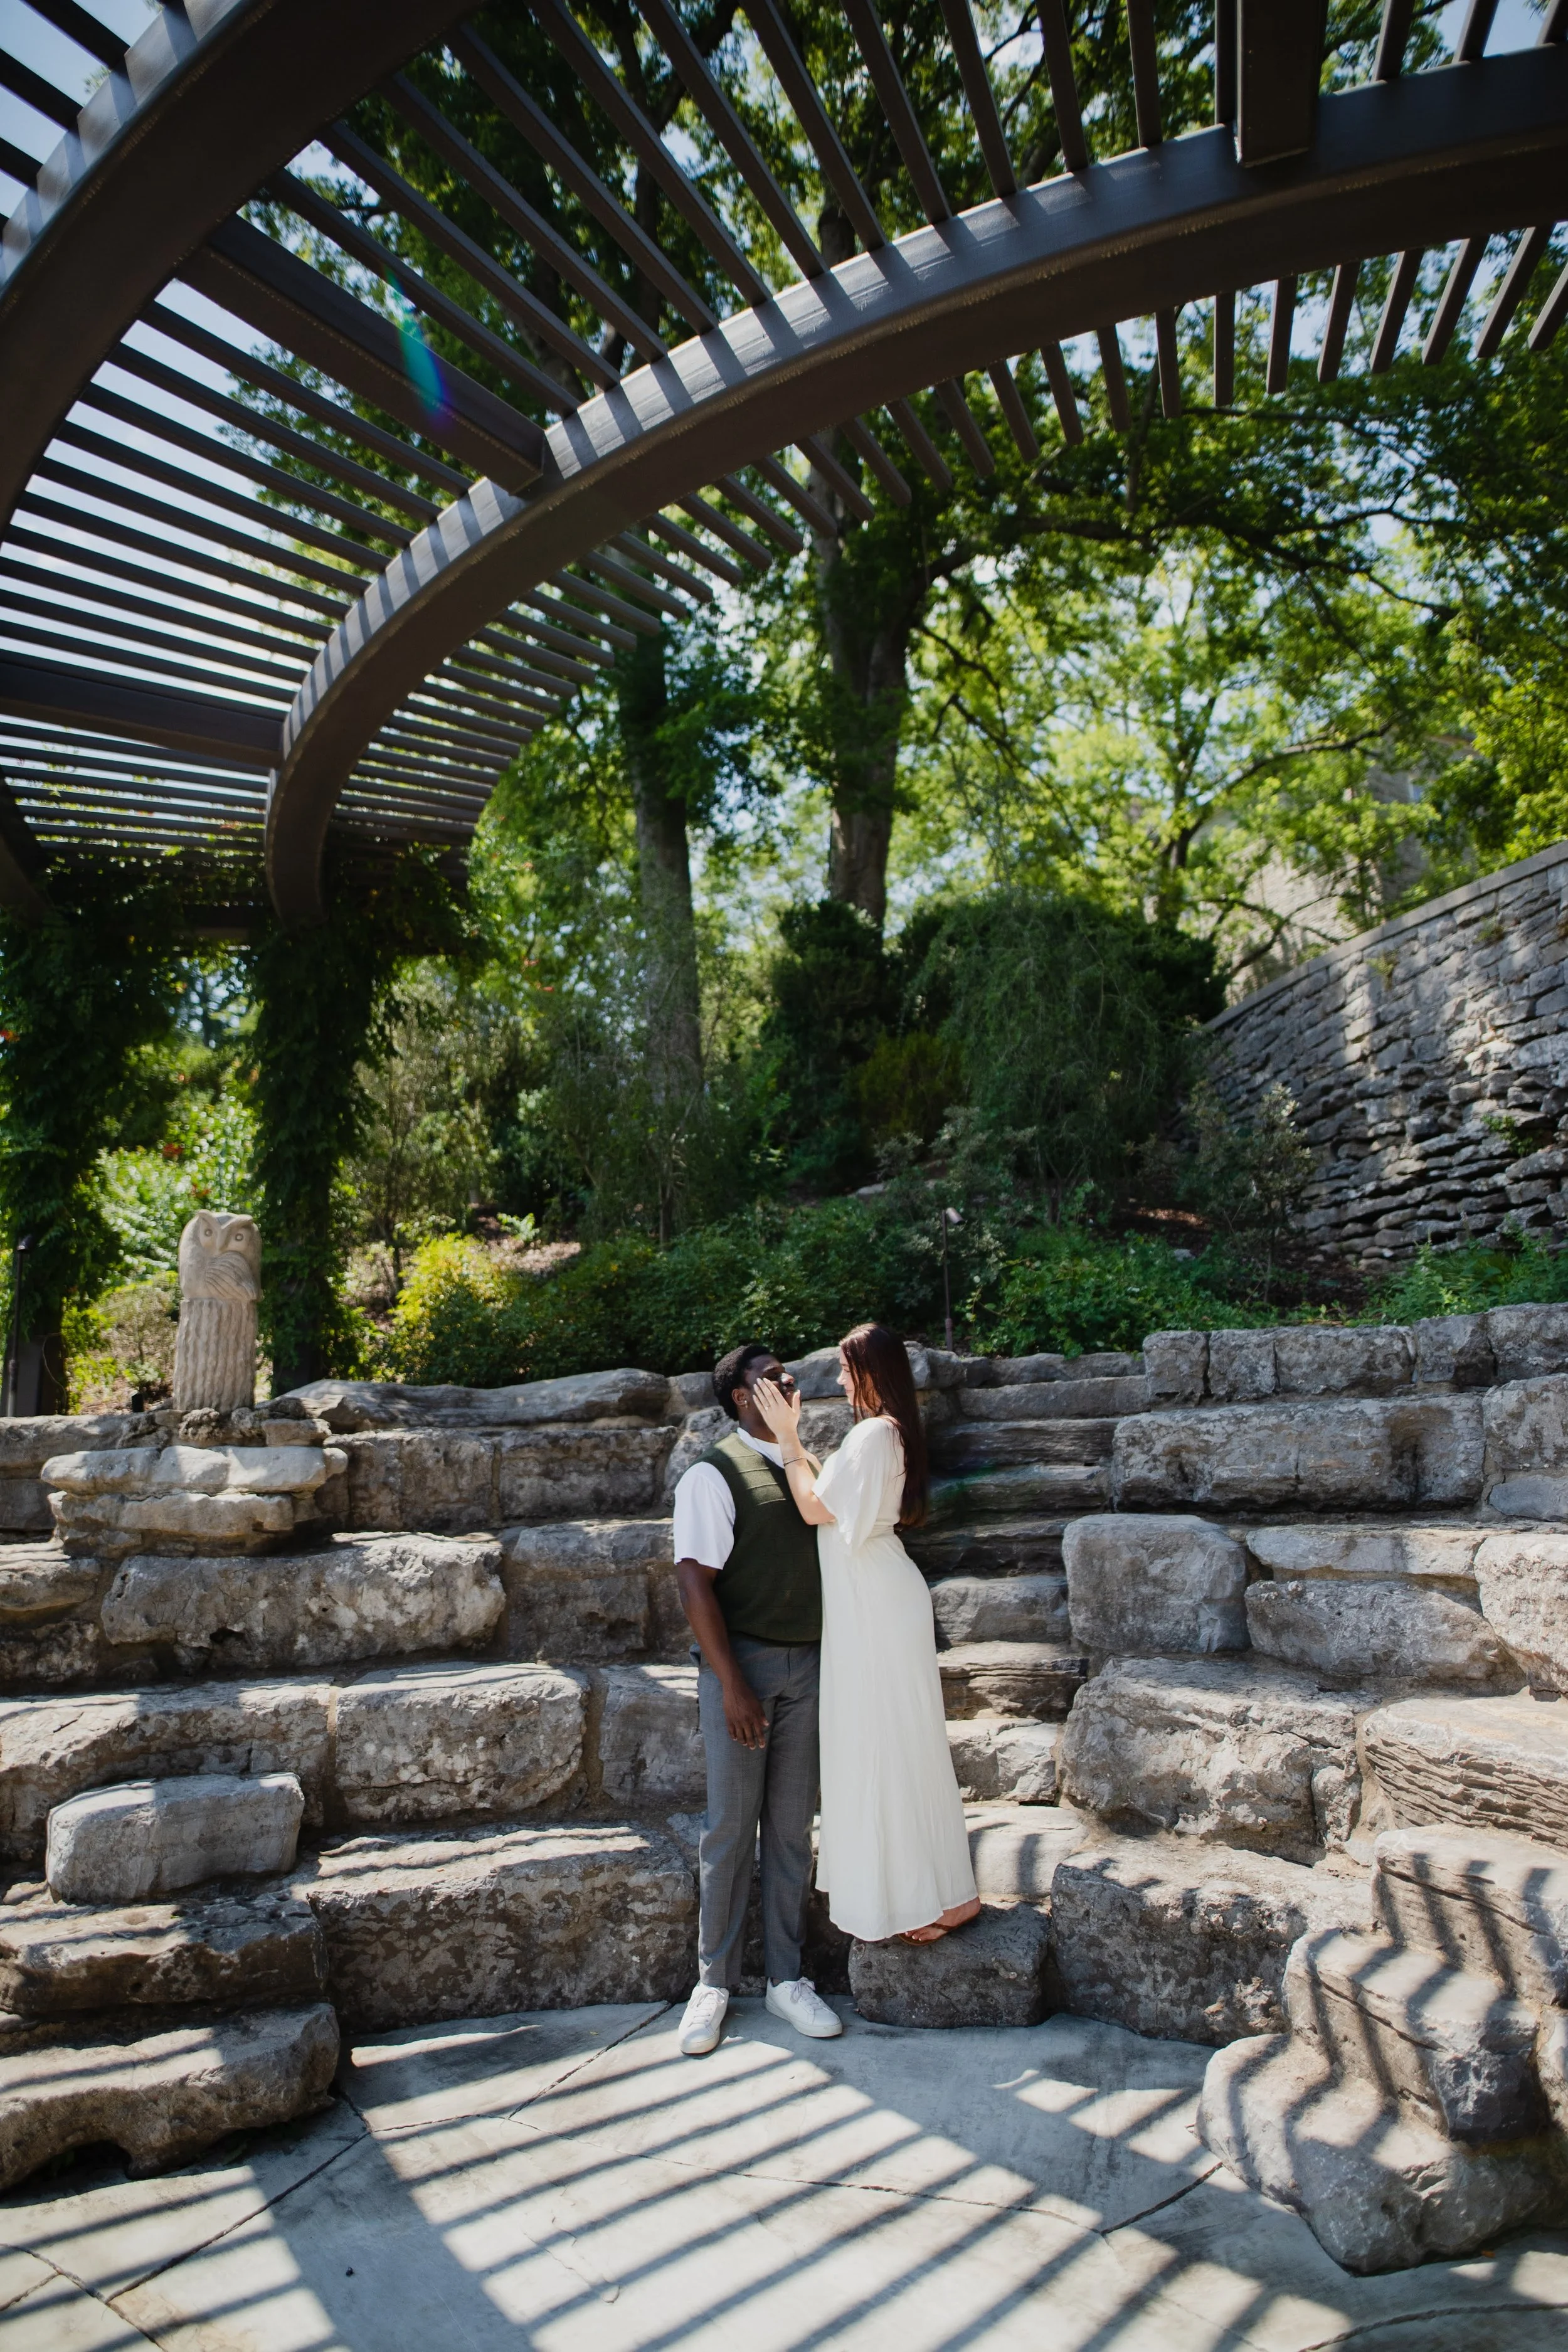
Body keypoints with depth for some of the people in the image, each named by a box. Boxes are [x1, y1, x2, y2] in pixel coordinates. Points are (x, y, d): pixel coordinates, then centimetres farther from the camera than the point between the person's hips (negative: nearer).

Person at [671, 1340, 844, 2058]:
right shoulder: (714, 1475, -10)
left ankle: (785, 1979, 25)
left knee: (792, 1825, 12)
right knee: (731, 1825, 4)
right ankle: (714, 1982, 21)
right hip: (742, 1660, -5)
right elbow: (695, 1581, -15)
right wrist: (731, 1684, -18)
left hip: (808, 1662, 6)